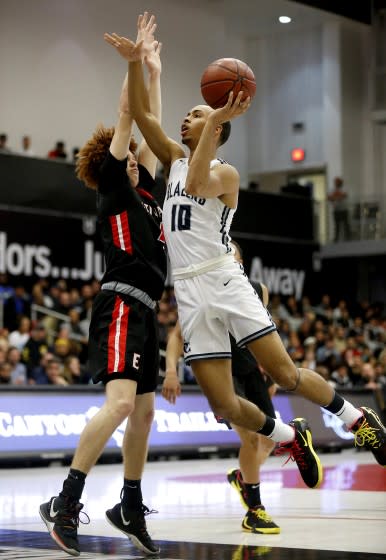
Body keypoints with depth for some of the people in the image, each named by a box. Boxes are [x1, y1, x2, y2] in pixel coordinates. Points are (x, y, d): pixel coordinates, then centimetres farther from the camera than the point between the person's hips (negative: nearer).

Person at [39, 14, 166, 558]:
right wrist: (138, 58, 4)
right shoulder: (112, 187, 1)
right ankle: (66, 502, -22)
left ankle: (131, 508, 20)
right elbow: (126, 117, -1)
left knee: (144, 411, 11)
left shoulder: (143, 190, 21)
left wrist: (156, 71, 30)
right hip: (121, 305, -9)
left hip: (143, 312, 9)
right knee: (120, 402, -22)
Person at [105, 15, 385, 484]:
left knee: (285, 373, -8)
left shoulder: (226, 172, 0)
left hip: (224, 281, -4)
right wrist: (134, 63, -5)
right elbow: (141, 114, 7)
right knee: (224, 406, -3)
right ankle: (290, 438, 20)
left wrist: (216, 121, -23)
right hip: (189, 292, 5)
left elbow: (196, 184, -23)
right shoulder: (174, 159, 16)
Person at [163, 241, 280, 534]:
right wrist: (171, 370, -29)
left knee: (269, 438, 8)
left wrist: (268, 373, 14)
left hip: (251, 371, 6)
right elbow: (178, 335, -14)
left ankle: (241, 477, 41)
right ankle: (255, 512, -4)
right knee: (250, 436, -18)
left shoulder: (258, 291, 0)